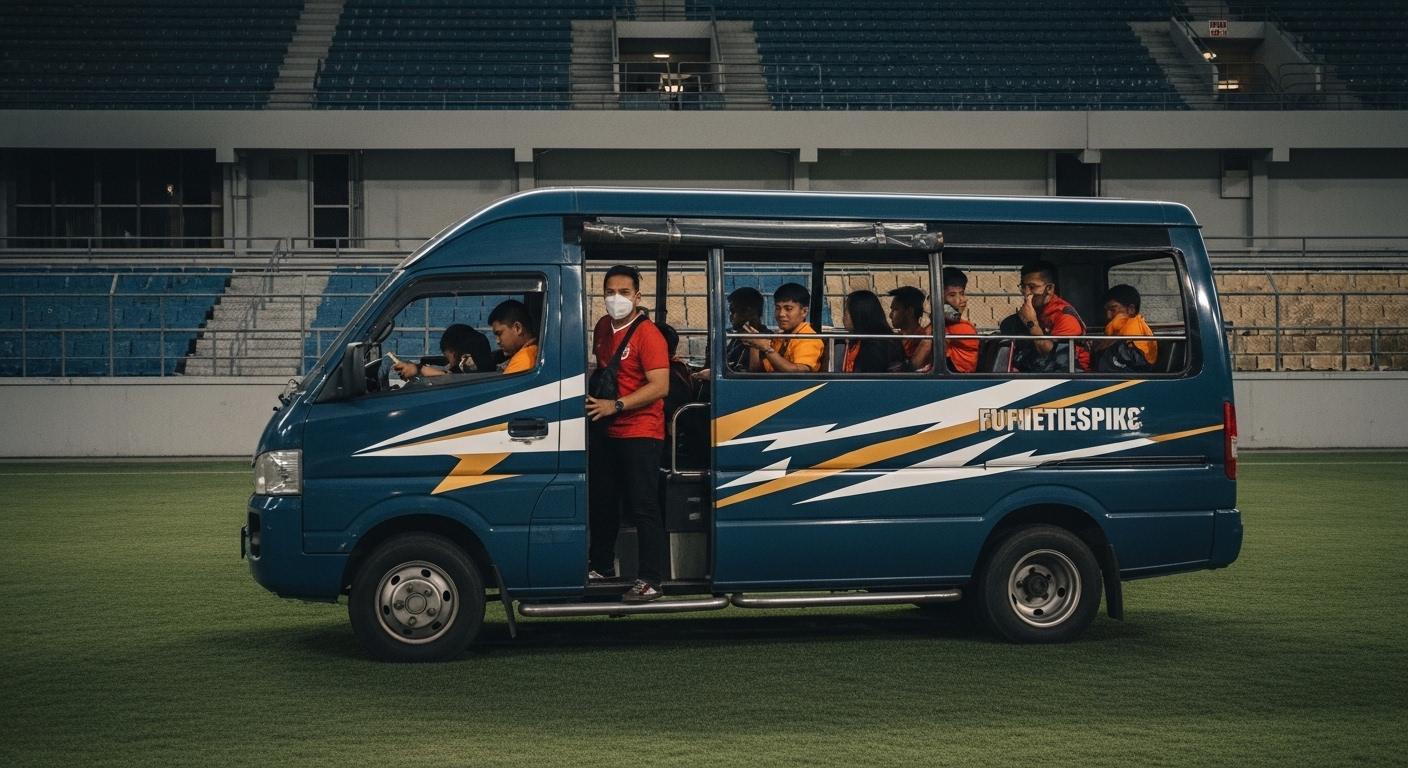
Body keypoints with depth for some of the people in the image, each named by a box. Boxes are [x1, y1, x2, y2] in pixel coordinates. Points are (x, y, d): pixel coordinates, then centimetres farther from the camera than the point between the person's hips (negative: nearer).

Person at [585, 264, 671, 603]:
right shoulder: (602, 327, 8)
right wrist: (594, 398, 10)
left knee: (643, 507, -8)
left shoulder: (647, 334, -16)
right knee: (602, 502, 19)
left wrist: (616, 406, -27)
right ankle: (601, 565, 35)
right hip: (605, 431, 8)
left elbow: (660, 386, -23)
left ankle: (650, 580, -5)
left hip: (640, 433, -8)